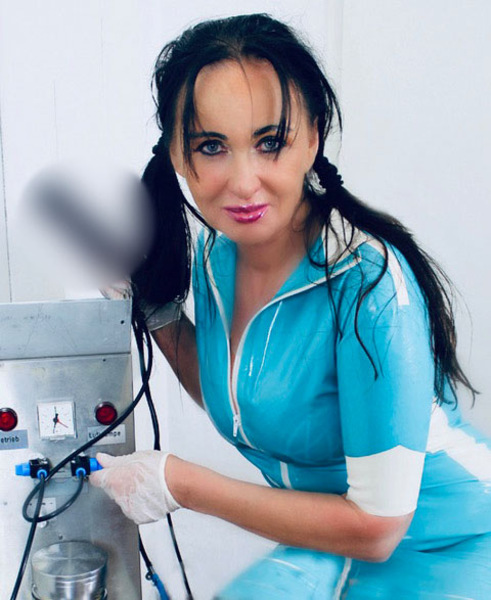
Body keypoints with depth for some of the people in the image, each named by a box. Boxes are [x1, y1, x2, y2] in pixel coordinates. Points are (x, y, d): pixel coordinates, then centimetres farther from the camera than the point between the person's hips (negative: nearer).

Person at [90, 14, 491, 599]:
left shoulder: (369, 286, -27)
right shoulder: (214, 255, -7)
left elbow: (374, 527, -22)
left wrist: (180, 484, -18)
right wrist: (155, 304, -2)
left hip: (441, 551, -5)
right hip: (329, 539, 6)